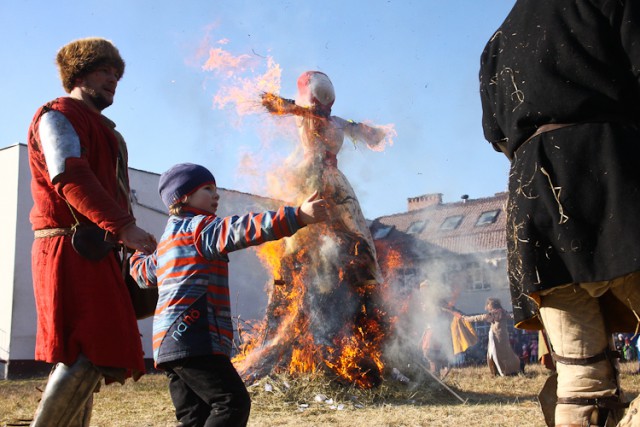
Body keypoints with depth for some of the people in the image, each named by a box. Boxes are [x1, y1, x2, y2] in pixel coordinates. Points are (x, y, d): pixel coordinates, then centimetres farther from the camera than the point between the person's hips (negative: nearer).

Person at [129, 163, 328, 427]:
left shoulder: (170, 238, 28)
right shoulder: (198, 227, -2)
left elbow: (144, 272, 44)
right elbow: (241, 229, -21)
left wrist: (138, 255, 69)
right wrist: (297, 216, -31)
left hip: (172, 343, 10)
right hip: (193, 339, -10)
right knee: (233, 402, -17)